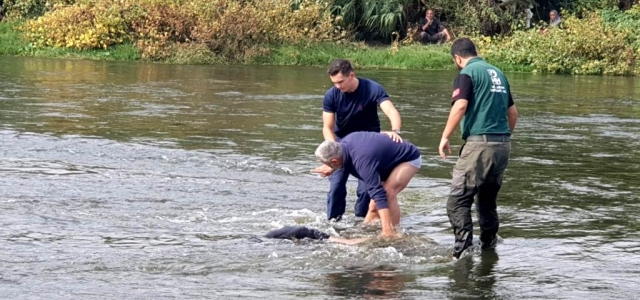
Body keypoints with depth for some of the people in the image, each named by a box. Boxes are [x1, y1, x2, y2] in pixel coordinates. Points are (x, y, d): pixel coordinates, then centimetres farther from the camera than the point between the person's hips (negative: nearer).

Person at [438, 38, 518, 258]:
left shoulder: (467, 73, -4)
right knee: (488, 199, 19)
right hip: (503, 144, 8)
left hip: (479, 143, -8)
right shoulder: (497, 73, 18)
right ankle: (489, 246, 23)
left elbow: (460, 105, -18)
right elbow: (513, 111, 21)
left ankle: (463, 246, -21)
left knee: (458, 200, -8)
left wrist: (445, 137, -12)